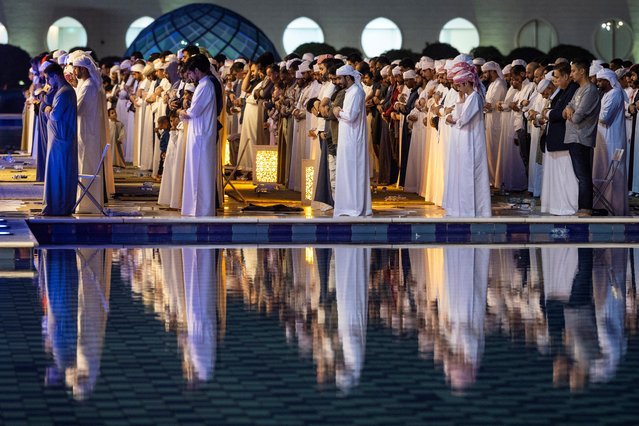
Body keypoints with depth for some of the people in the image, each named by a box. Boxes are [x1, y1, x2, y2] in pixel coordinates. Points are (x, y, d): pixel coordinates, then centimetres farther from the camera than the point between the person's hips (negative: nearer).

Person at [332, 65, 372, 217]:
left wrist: (339, 112, -6)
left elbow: (351, 115, -23)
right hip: (347, 139, 10)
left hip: (353, 140, -10)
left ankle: (355, 208, -6)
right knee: (347, 173, 10)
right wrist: (340, 113, -1)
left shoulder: (356, 92, -14)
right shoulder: (350, 92, 16)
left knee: (352, 172, -7)